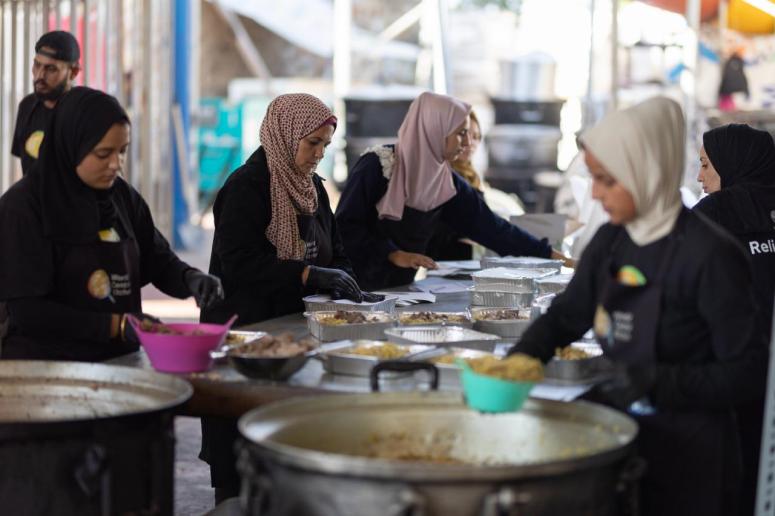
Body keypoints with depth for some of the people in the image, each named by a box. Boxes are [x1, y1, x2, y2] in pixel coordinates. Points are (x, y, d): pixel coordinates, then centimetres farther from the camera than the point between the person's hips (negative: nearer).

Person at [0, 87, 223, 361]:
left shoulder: (123, 197, 9)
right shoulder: (22, 205, -8)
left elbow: (159, 261, 16)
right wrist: (117, 325, -17)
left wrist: (191, 279, -7)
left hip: (119, 361, 6)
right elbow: (26, 309, -12)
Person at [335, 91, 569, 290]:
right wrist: (394, 254, -20)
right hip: (360, 286, -6)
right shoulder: (378, 165, -13)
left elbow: (489, 225, 7)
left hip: (402, 287, 6)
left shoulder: (447, 182, 4)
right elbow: (345, 223, -13)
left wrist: (549, 254, 6)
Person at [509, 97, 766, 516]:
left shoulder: (710, 256, -18)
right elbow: (565, 316, 15)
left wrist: (656, 381, -26)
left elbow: (746, 372, -17)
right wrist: (516, 361, -3)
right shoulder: (610, 242, 2)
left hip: (687, 453, -6)